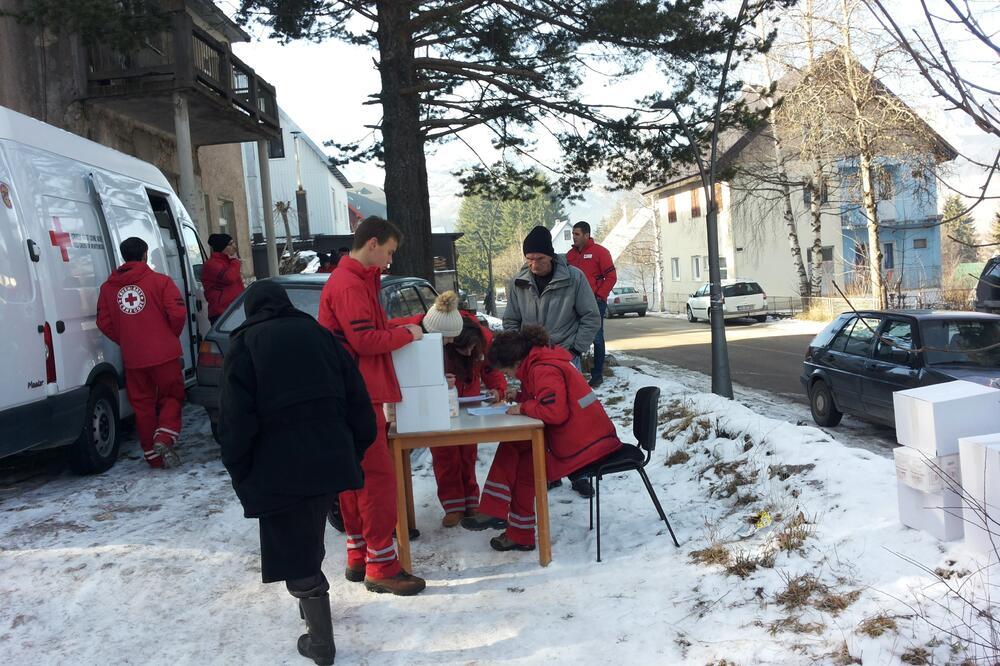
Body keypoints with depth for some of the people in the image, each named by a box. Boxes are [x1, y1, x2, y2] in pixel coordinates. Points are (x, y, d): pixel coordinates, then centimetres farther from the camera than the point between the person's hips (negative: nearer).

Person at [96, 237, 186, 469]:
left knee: (142, 405, 12)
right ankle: (164, 439, -12)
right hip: (164, 354, -3)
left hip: (132, 358, 3)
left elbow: (104, 323, 6)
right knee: (171, 398, 10)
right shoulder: (160, 281, -6)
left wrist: (126, 342, 17)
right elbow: (178, 313, -12)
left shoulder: (108, 287, 7)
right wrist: (171, 336, 6)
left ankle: (153, 455, 15)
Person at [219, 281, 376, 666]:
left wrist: (240, 473, 2)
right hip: (330, 457, 5)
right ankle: (313, 609, 37)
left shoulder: (245, 344, 1)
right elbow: (356, 398, 9)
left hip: (279, 466, -5)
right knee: (309, 542, 24)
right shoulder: (318, 334, 13)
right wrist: (354, 451, 16)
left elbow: (236, 416, -7)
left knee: (295, 552, 4)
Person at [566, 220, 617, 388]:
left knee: (597, 338, 0)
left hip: (595, 302, -5)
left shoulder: (600, 252, -4)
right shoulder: (571, 254, 12)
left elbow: (611, 277, -7)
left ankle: (597, 375, 6)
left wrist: (599, 296, -11)